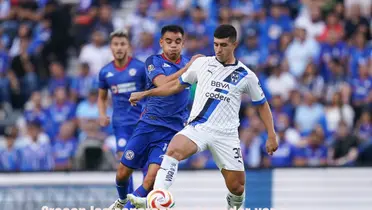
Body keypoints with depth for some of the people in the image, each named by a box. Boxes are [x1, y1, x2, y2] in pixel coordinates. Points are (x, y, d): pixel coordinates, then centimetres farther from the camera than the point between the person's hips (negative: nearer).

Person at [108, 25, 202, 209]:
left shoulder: (188, 64, 9)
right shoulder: (154, 61, -1)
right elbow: (163, 84, -21)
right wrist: (187, 68, -24)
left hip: (171, 131, 1)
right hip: (148, 124, -1)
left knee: (152, 177, -17)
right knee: (123, 172, 5)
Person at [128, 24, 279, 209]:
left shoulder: (246, 76, 4)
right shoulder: (202, 64, 7)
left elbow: (262, 105, 14)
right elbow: (178, 85, 21)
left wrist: (271, 136, 7)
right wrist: (145, 93, 18)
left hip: (226, 135, 0)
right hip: (197, 128, 0)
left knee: (237, 187, -3)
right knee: (173, 149, -32)